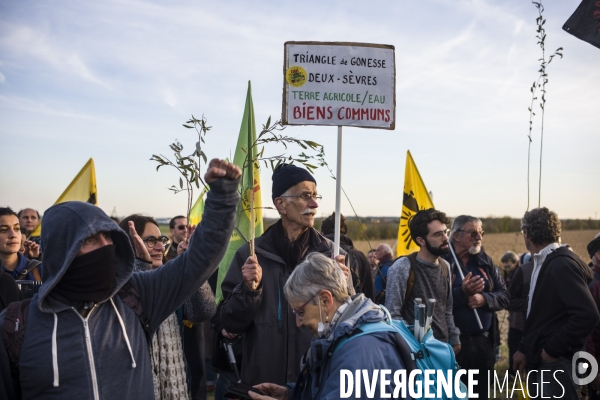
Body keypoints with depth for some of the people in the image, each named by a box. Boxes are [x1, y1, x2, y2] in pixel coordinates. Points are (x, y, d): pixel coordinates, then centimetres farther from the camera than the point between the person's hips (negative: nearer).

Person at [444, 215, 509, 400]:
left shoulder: (485, 261, 10)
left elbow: (504, 296, 6)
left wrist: (484, 298, -12)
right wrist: (462, 292, -28)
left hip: (484, 341, 6)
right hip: (454, 341, -6)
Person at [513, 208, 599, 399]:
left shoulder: (562, 264, -18)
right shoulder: (543, 263, 11)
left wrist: (553, 349, -20)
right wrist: (525, 349, 15)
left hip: (556, 362, -9)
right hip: (541, 360, 9)